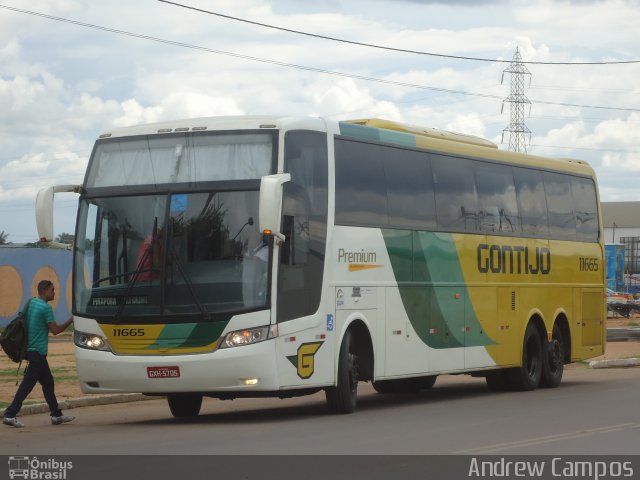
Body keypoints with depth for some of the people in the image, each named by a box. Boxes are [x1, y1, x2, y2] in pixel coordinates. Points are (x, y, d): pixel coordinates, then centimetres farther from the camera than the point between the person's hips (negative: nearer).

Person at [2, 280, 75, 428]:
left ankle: (56, 415, 22)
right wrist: (71, 320, -1)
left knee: (48, 381, 16)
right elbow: (55, 330, -12)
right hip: (38, 351, -10)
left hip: (31, 349, 10)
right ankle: (10, 414, -12)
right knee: (28, 383, -9)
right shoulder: (46, 307, -15)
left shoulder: (31, 303, 11)